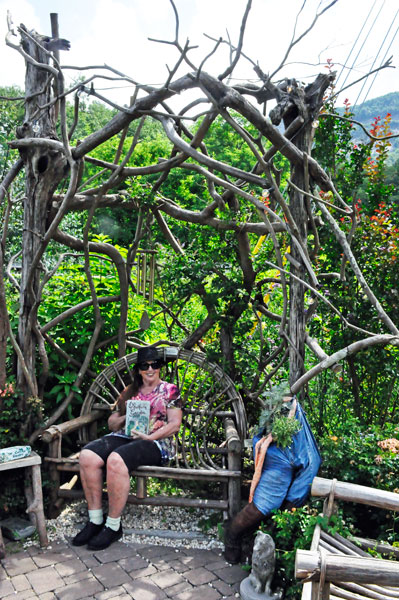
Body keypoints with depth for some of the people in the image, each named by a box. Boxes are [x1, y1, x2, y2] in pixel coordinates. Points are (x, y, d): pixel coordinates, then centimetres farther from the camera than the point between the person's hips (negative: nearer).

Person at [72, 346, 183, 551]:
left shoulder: (170, 390, 9)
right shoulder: (128, 392, 21)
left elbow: (175, 424, -1)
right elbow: (112, 422, 21)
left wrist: (150, 436, -15)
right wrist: (125, 418, -2)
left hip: (155, 442, -5)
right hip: (124, 436, 5)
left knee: (115, 460, -35)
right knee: (87, 455, -25)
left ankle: (113, 525, -20)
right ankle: (95, 520, -15)